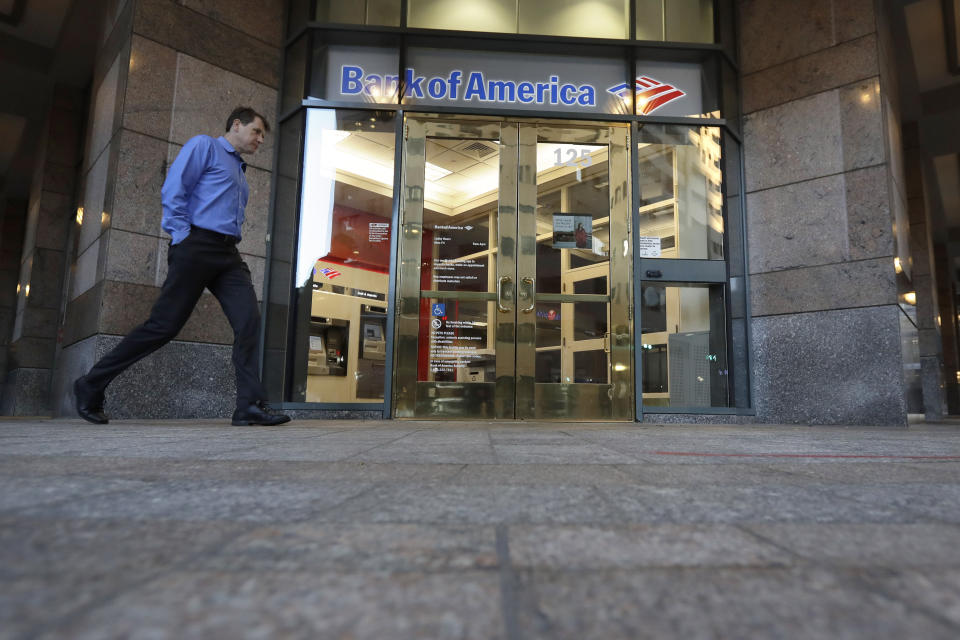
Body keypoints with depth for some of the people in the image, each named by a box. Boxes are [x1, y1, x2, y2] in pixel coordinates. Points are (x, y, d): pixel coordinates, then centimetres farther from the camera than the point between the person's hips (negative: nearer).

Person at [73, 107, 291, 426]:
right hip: (196, 246, -7)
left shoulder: (240, 172, 29)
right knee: (165, 324, -7)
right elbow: (173, 190, -7)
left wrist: (229, 247, 13)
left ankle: (250, 405, -13)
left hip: (227, 255, 8)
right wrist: (182, 236, -13)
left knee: (249, 320, -11)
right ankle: (91, 386, 10)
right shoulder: (203, 145, 5)